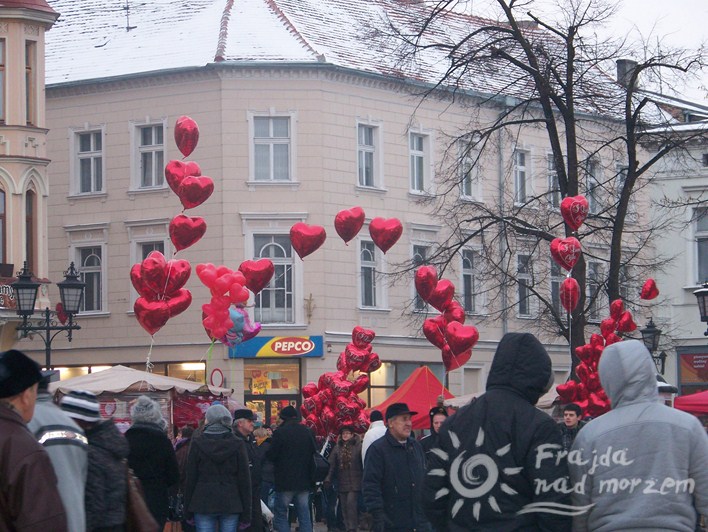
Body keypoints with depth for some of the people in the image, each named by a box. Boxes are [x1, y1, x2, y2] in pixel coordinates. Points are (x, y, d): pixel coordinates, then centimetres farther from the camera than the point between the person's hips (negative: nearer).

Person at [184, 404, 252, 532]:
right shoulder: (238, 445, 0)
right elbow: (245, 481, 0)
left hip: (203, 503, -1)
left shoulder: (197, 444, -2)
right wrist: (246, 513, 5)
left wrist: (187, 508, 7)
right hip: (231, 504, 1)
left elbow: (190, 478, 0)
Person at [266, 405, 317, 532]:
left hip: (285, 481, -5)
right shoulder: (306, 432, 6)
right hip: (304, 482, 5)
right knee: (304, 516, 6)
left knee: (280, 515, 2)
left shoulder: (280, 432, -11)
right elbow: (314, 453, 11)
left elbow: (271, 456, -11)